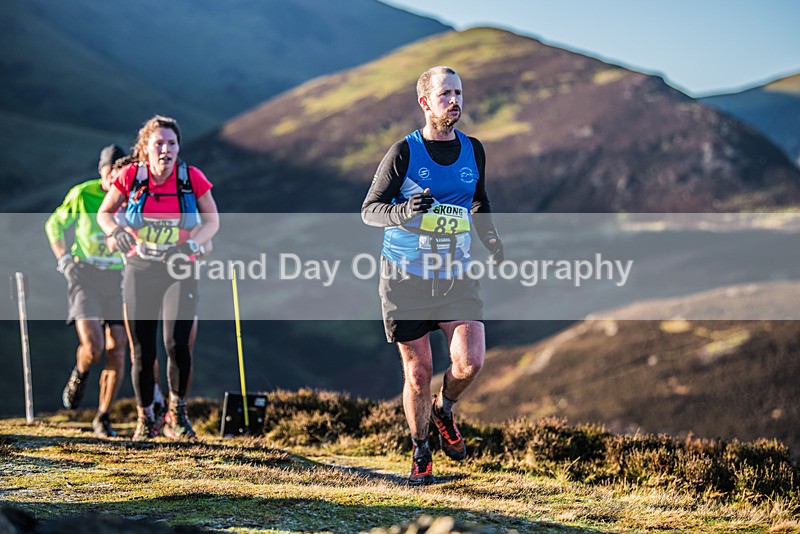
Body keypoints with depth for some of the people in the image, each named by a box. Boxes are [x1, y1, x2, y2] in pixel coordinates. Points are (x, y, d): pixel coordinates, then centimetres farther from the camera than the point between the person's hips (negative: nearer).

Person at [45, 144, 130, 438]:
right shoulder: (82, 194, -7)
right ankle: (79, 374, 18)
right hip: (85, 277, -2)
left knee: (116, 353, -5)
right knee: (93, 348, -19)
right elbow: (54, 224, 9)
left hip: (119, 280, 2)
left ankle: (103, 417, 10)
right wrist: (64, 259, -1)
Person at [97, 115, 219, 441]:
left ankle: (177, 412, 4)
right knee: (142, 351, 2)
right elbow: (104, 213, 6)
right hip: (139, 271, 1)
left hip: (179, 271, -1)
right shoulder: (131, 176, -6)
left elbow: (212, 221, 4)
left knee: (177, 343, -18)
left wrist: (191, 244, -14)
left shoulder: (192, 178, -7)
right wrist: (117, 232, -16)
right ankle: (145, 419, 21)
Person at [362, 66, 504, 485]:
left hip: (456, 276, 3)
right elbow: (369, 209, -6)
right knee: (418, 372, 0)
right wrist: (405, 211, -26)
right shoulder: (404, 152, -8)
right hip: (406, 277, -3)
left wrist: (491, 239, 7)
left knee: (470, 362, -13)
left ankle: (444, 409, 20)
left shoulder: (473, 151, 5)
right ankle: (420, 453, 22)